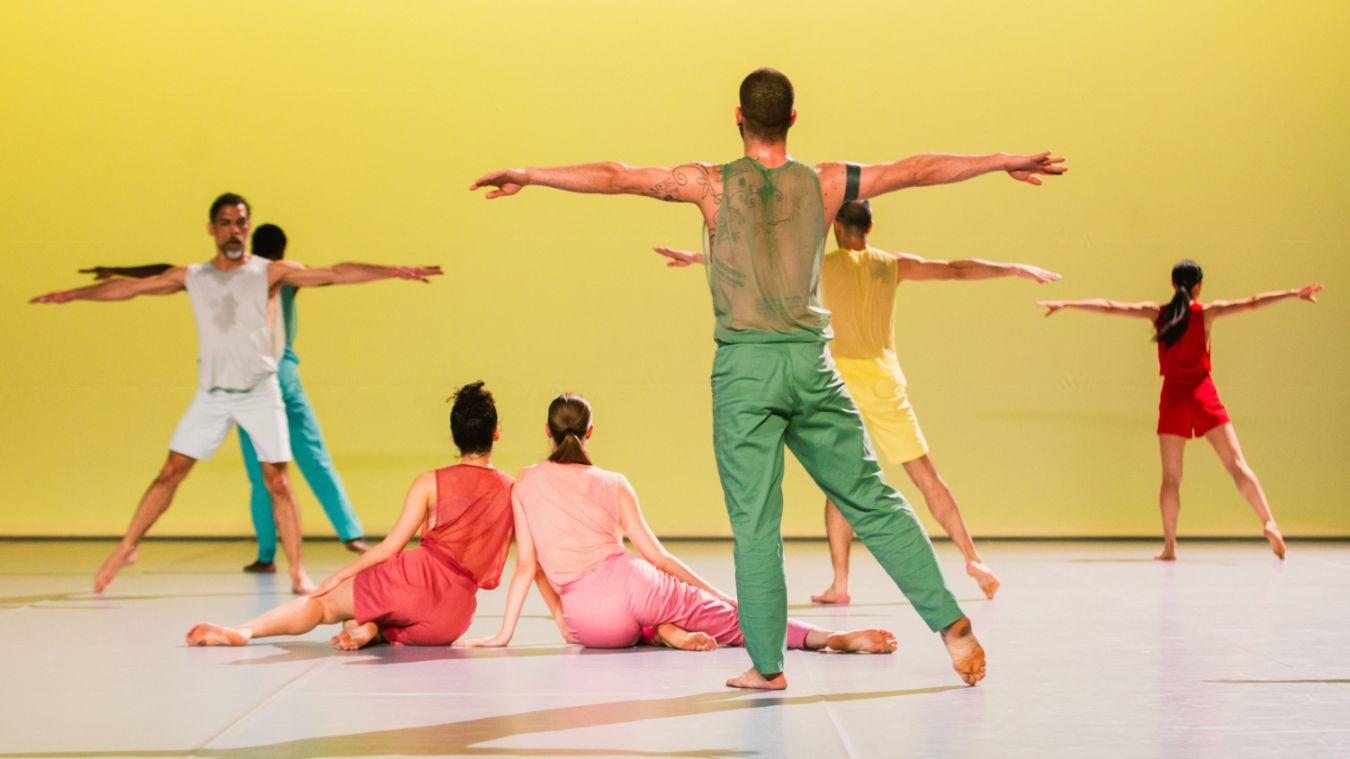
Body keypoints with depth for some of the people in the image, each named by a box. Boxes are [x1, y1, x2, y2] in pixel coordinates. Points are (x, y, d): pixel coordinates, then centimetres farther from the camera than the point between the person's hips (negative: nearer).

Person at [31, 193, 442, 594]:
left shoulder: (269, 272, -1)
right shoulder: (191, 277, 7)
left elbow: (335, 274, -8)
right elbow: (129, 287, 13)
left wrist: (394, 271, -15)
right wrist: (73, 294, 15)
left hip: (261, 391, -2)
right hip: (211, 394, 2)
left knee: (277, 480, -5)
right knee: (170, 473, 2)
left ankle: (297, 571, 1)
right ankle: (126, 548, 16)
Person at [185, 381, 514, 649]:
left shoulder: (430, 483, 5)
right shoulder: (514, 489, 12)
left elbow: (390, 547, 3)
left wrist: (339, 576, 14)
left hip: (416, 577, -3)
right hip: (454, 619, 3)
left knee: (324, 602, 13)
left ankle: (242, 630, -7)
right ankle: (369, 629, -8)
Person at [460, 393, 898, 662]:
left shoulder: (526, 483, 17)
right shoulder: (613, 484, 17)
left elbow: (527, 566, 11)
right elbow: (656, 555, 13)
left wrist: (504, 634, 18)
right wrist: (717, 594, 19)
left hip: (587, 620, 0)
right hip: (628, 582, 0)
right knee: (735, 620, 5)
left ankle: (663, 633, -2)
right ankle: (831, 638, -18)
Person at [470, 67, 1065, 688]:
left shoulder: (713, 183, -1)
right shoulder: (823, 184, 5)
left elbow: (618, 178, 0)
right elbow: (916, 171, 13)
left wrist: (529, 175, 8)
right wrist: (1004, 162, 24)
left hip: (745, 365, -2)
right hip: (811, 362, 2)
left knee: (755, 522, 2)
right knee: (873, 502, 10)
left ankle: (767, 664, 5)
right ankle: (950, 623, 9)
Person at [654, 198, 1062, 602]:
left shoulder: (821, 265, -1)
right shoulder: (893, 265, 6)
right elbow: (956, 270, 12)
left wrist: (698, 257, 2)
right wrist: (1017, 269, 21)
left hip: (840, 380, -2)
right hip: (885, 378, 2)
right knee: (926, 476, 8)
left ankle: (839, 583, -2)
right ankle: (972, 558, 8)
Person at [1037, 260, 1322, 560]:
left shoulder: (1157, 313, 4)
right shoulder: (1206, 312, 0)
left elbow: (1108, 307, 4)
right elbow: (1251, 303, -6)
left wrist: (1065, 304, 9)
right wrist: (1294, 294, -4)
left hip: (1173, 396, 1)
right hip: (1203, 392, -1)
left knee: (1170, 477, 5)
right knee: (1237, 464, -3)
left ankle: (1169, 545, 0)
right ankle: (1268, 522, -16)